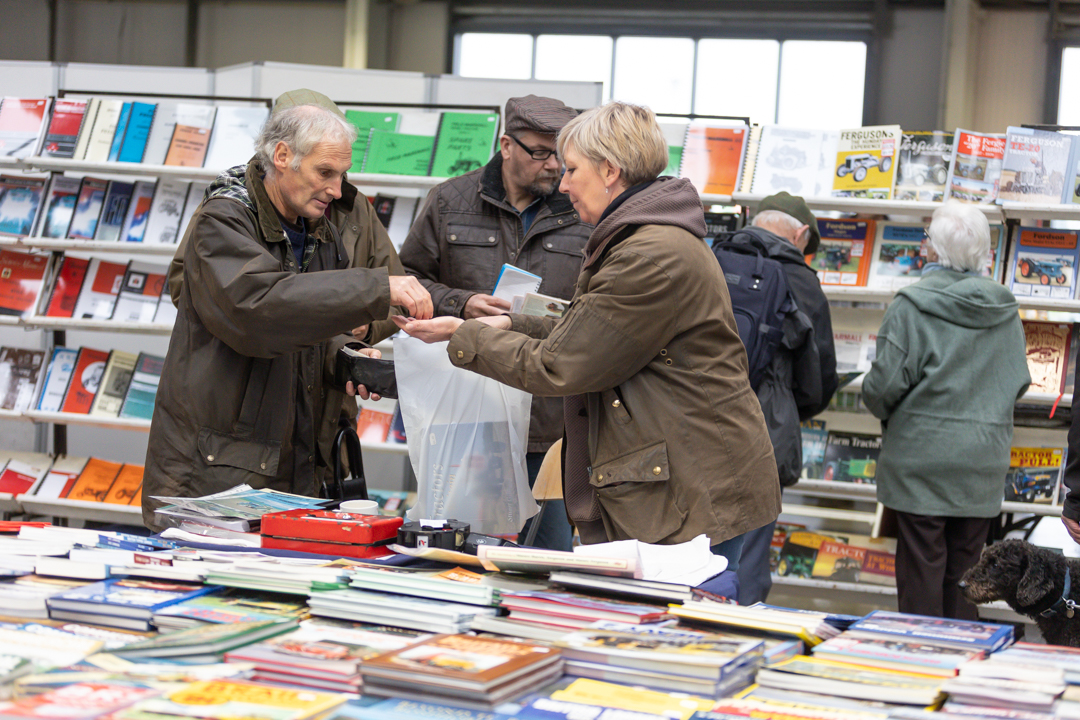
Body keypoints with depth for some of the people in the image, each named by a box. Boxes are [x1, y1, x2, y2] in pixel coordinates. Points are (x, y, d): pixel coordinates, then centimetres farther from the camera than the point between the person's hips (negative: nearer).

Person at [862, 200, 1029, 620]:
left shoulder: (912, 306, -12)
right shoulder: (1006, 310, 4)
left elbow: (885, 385, -13)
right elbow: (1019, 382, 11)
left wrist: (884, 412, 7)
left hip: (922, 458, -4)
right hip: (984, 461, 4)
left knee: (921, 569, 3)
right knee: (965, 566, 12)